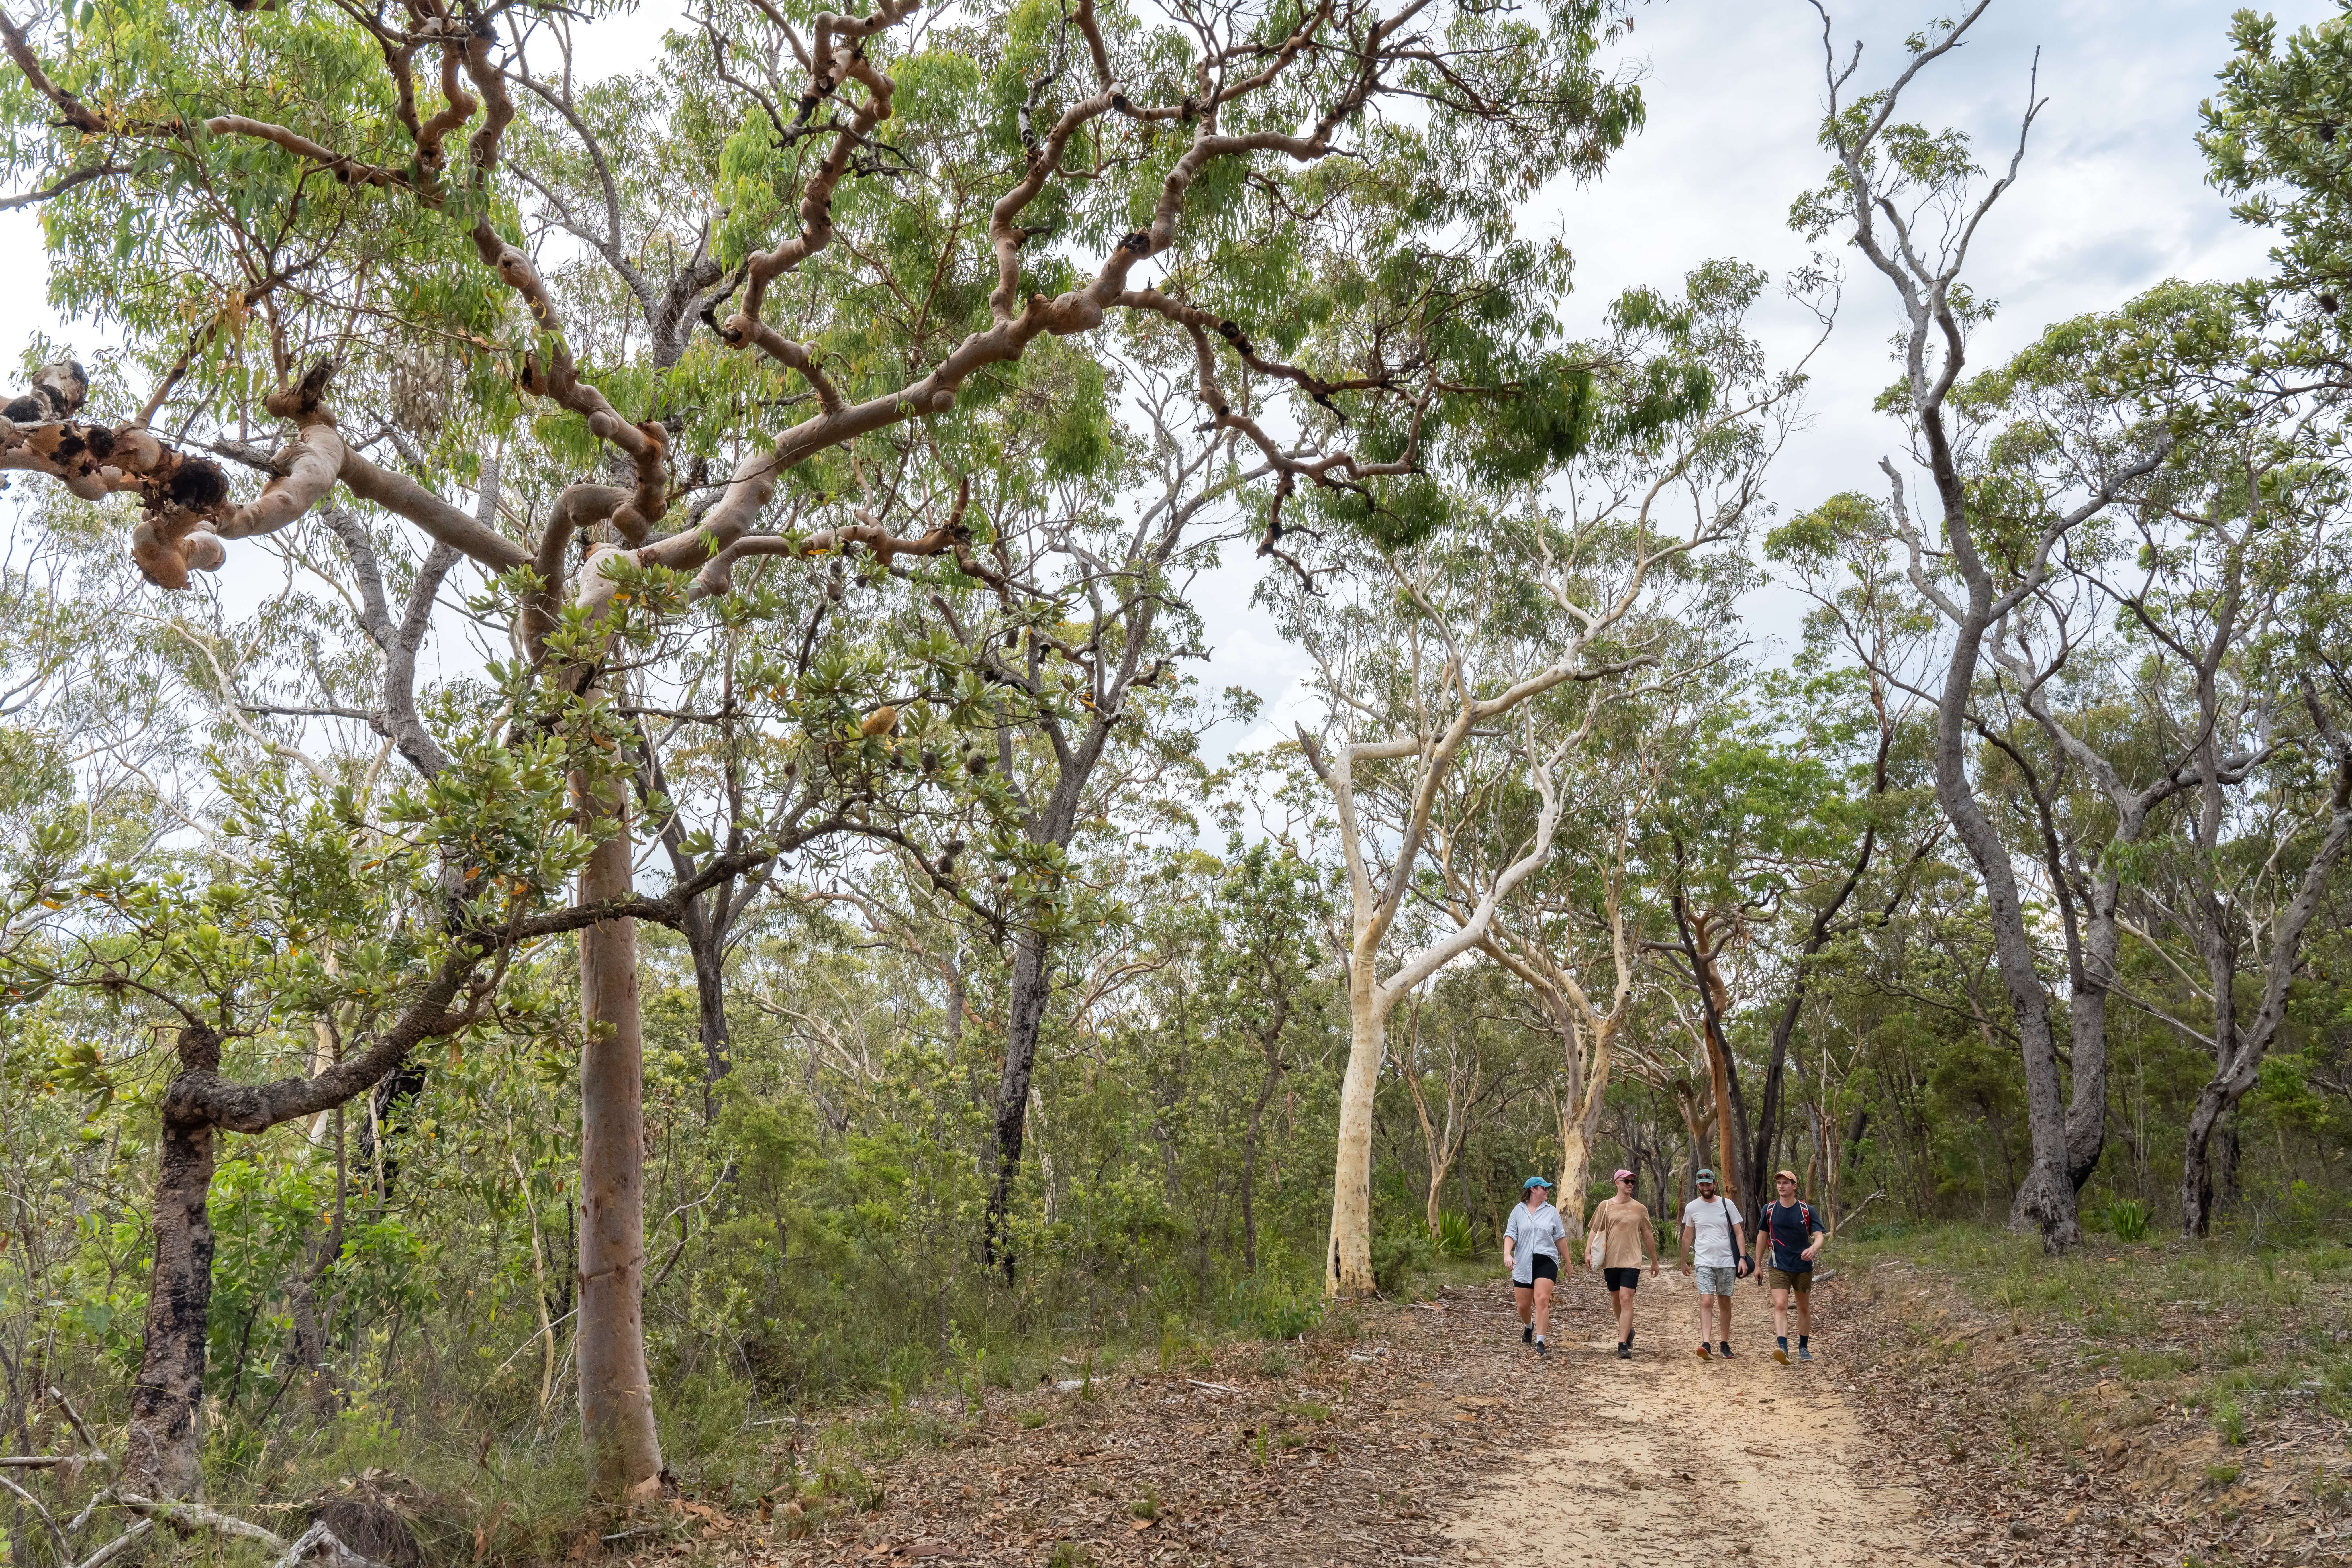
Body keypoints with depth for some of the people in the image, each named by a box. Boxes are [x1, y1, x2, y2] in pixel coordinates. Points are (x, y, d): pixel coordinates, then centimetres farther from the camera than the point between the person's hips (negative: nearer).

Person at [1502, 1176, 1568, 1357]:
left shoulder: (1551, 1211, 8)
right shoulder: (1519, 1210, 6)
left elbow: (1560, 1237, 14)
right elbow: (1511, 1234, 2)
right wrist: (1507, 1254, -14)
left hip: (1546, 1261, -1)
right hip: (1523, 1263, 1)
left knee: (1542, 1301, -17)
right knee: (1524, 1305, 7)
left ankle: (1541, 1342, -14)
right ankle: (1529, 1326, 41)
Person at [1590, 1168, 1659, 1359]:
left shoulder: (1640, 1209, 5)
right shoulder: (1606, 1206, 3)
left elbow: (1648, 1236, 14)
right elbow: (1596, 1231, 5)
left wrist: (1654, 1262, 18)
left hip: (1632, 1261, -2)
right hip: (1611, 1261, 2)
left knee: (1626, 1300, -13)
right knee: (1617, 1300, 13)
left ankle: (1623, 1345, -15)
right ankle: (1628, 1331, 37)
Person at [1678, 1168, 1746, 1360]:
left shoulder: (1727, 1204, 1)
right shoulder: (1691, 1208, 3)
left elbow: (1738, 1233, 3)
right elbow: (1687, 1237, 14)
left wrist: (1742, 1257, -7)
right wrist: (1684, 1262, 17)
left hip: (1727, 1262, 1)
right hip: (1704, 1263, -1)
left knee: (1725, 1303, 8)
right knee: (1706, 1302, -13)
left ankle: (1724, 1343, 20)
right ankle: (1705, 1344, -21)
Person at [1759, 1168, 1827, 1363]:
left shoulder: (1807, 1210, -4)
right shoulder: (1769, 1210, 1)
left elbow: (1820, 1236, -12)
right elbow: (1764, 1236, 14)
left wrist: (1813, 1248, -34)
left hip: (1803, 1267, 0)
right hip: (1779, 1268, 0)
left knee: (1804, 1308, 13)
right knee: (1780, 1306, -17)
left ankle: (1804, 1348, 30)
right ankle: (1783, 1349, -28)